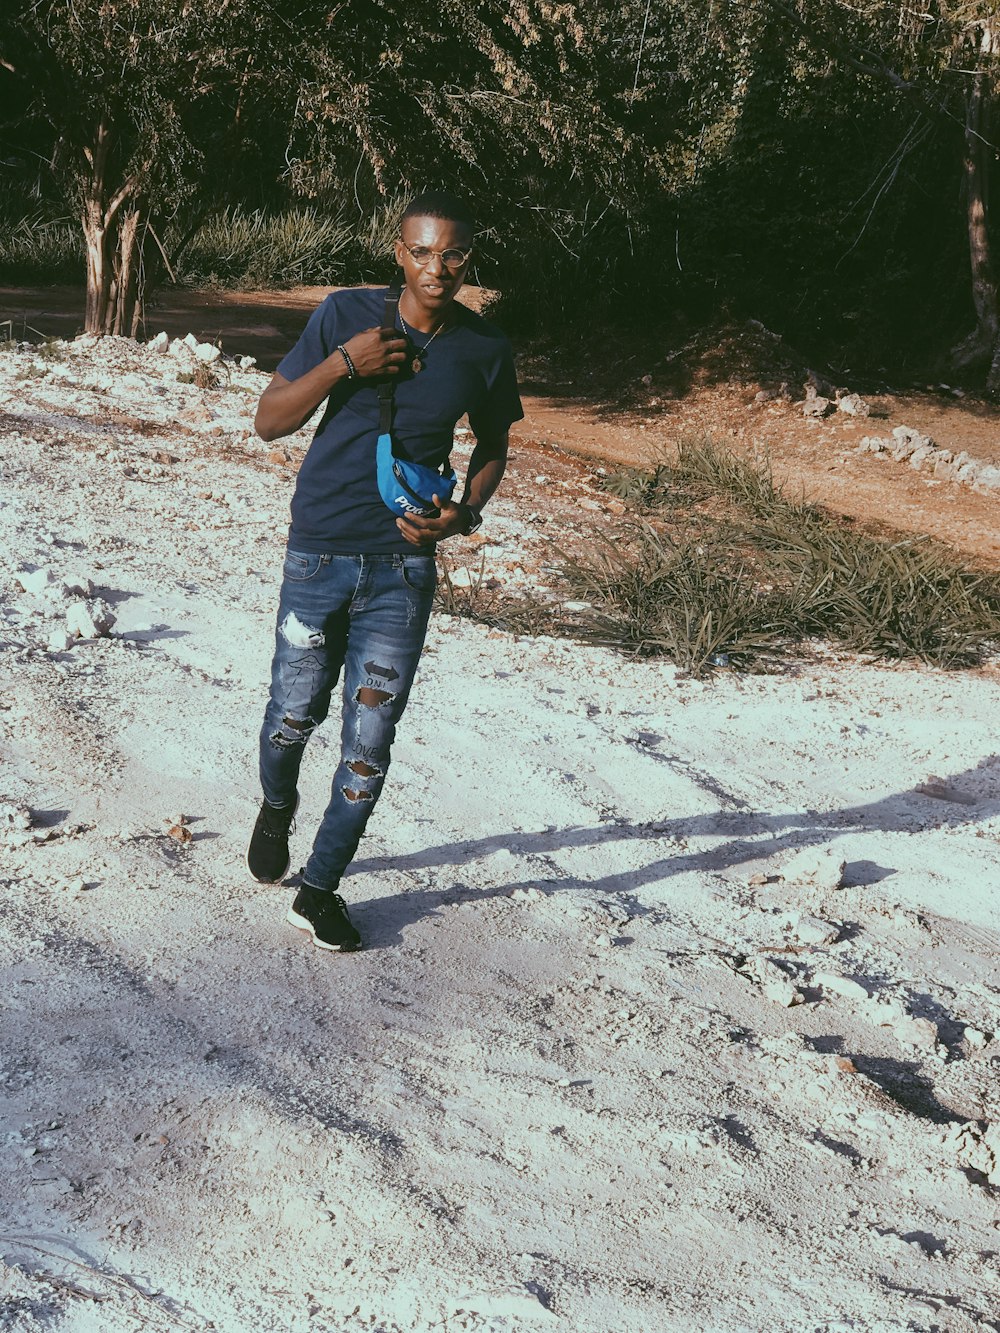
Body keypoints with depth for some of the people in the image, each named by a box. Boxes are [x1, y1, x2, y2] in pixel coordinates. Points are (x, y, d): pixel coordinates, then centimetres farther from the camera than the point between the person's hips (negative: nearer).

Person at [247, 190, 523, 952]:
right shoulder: (346, 316, -7)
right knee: (295, 714, 12)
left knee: (370, 741, 1)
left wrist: (467, 512, -6)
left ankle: (320, 890, 16)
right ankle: (277, 808, 46)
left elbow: (493, 447, 14)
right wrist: (341, 365, -20)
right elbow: (270, 420, -5)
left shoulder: (486, 350, -3)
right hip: (319, 556, 0)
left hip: (403, 567, 1)